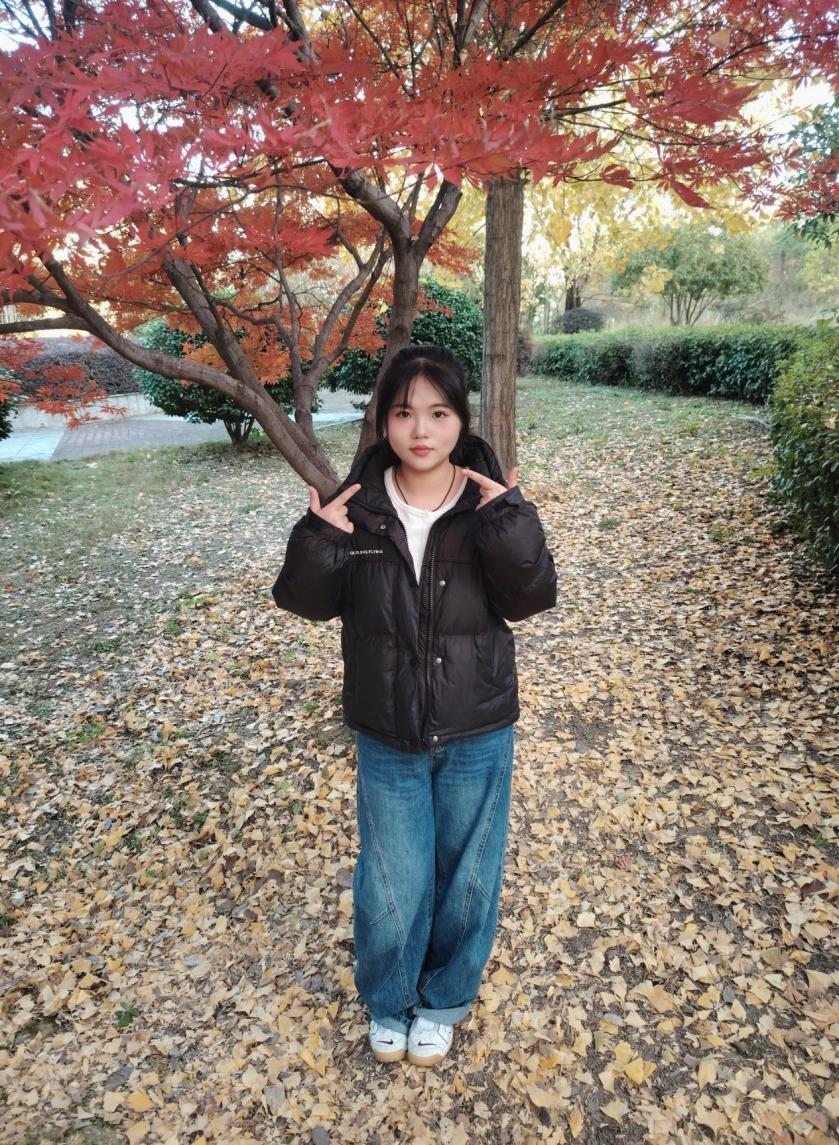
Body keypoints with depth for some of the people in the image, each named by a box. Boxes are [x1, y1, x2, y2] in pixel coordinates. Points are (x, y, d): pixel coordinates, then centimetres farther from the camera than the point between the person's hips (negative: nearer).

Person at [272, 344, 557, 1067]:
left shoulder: (490, 499, -11)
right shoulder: (357, 504, -9)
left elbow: (529, 599, -15)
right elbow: (315, 603, -6)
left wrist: (509, 524, -30)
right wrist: (317, 544, -25)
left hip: (477, 736, 0)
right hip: (386, 738, 0)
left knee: (467, 878, 18)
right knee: (391, 886, 14)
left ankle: (443, 1000, 48)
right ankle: (386, 1002, 46)